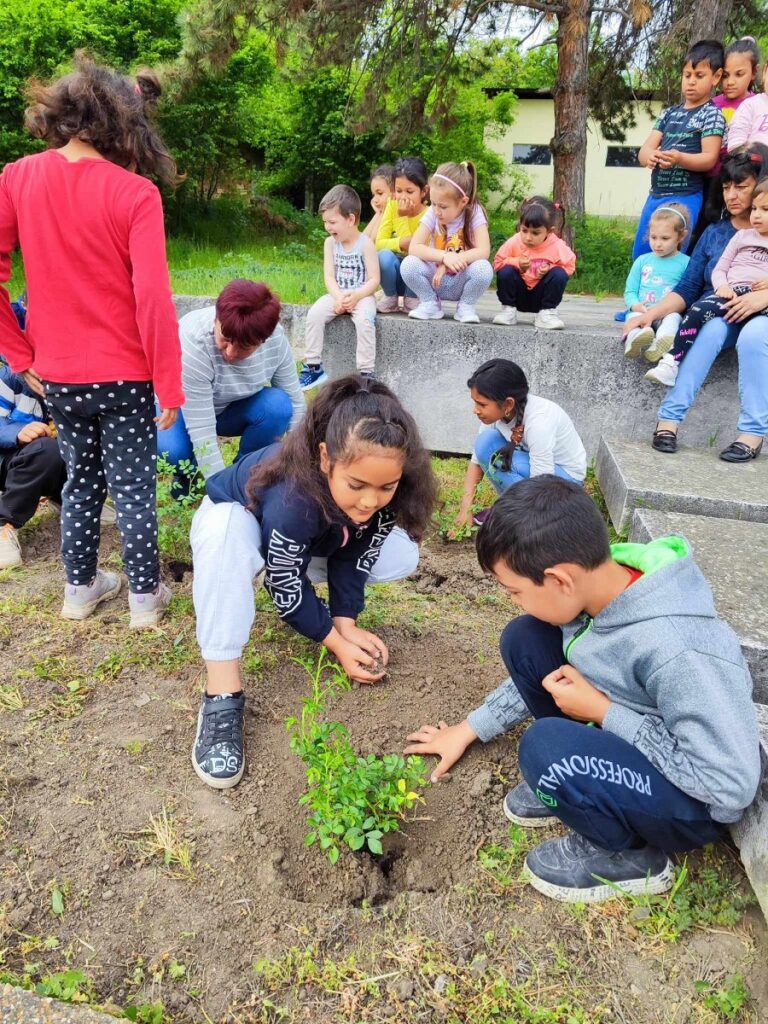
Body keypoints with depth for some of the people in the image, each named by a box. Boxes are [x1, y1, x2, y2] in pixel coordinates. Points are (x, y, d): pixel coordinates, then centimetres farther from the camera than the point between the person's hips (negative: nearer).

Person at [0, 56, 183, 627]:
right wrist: (171, 386, -11)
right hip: (125, 375, -3)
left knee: (82, 480, 20)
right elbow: (153, 300, -19)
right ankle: (145, 597, 23)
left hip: (57, 375, 4)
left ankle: (81, 588, 33)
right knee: (134, 488, 9)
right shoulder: (135, 193, -14)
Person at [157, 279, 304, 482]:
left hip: (232, 408, 3)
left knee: (279, 406, -27)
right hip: (181, 408, -3)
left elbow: (294, 403, -15)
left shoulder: (276, 338, -24)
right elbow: (201, 433, -36)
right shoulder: (192, 342, -37)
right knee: (173, 450, -35)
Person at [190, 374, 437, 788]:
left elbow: (356, 553, -15)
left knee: (403, 557, -12)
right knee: (224, 536, -43)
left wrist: (345, 622, -20)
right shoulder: (292, 499, -44)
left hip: (317, 536, 5)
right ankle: (222, 694, -35)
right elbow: (286, 588, -29)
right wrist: (336, 642, -22)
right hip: (238, 518, -5)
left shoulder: (382, 490, -30)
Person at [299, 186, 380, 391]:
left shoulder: (365, 243, -8)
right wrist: (339, 296, -20)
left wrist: (356, 296, -27)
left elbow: (374, 279, -12)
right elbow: (329, 276, -2)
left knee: (364, 319, -34)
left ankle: (366, 373, -25)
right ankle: (314, 367, -10)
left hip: (361, 295, -4)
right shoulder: (330, 243, 5)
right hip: (337, 295, 4)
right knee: (314, 314, -20)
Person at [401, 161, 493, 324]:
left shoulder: (474, 213, -13)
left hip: (461, 282, -1)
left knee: (483, 268, -32)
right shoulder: (433, 213, -9)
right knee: (408, 264, -26)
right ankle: (430, 304, 1)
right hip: (435, 279, 1)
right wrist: (445, 257, -35)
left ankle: (465, 306, -2)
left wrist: (448, 264, -31)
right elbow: (414, 248, -20)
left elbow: (484, 251, -25)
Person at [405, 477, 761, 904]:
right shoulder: (602, 587, -12)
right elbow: (544, 671, 7)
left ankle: (630, 856, -4)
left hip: (699, 803, -7)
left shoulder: (674, 652, -36)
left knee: (549, 745, -33)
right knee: (524, 641, -7)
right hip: (625, 741, 7)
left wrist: (603, 712, -25)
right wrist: (469, 730, 10)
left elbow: (732, 787, -30)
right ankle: (576, 784, 8)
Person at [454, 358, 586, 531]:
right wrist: (465, 508, -15)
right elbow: (477, 460, -7)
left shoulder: (539, 421, -36)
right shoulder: (497, 411, -16)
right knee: (486, 442, -19)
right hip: (531, 462, 6)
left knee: (498, 460, -30)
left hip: (565, 475, -6)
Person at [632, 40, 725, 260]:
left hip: (686, 199, -7)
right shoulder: (669, 113, 13)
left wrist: (678, 158, -31)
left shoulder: (712, 114, -4)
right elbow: (644, 149, 4)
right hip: (656, 195, 7)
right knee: (640, 255, 13)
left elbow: (709, 159, -13)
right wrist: (649, 156, -21)